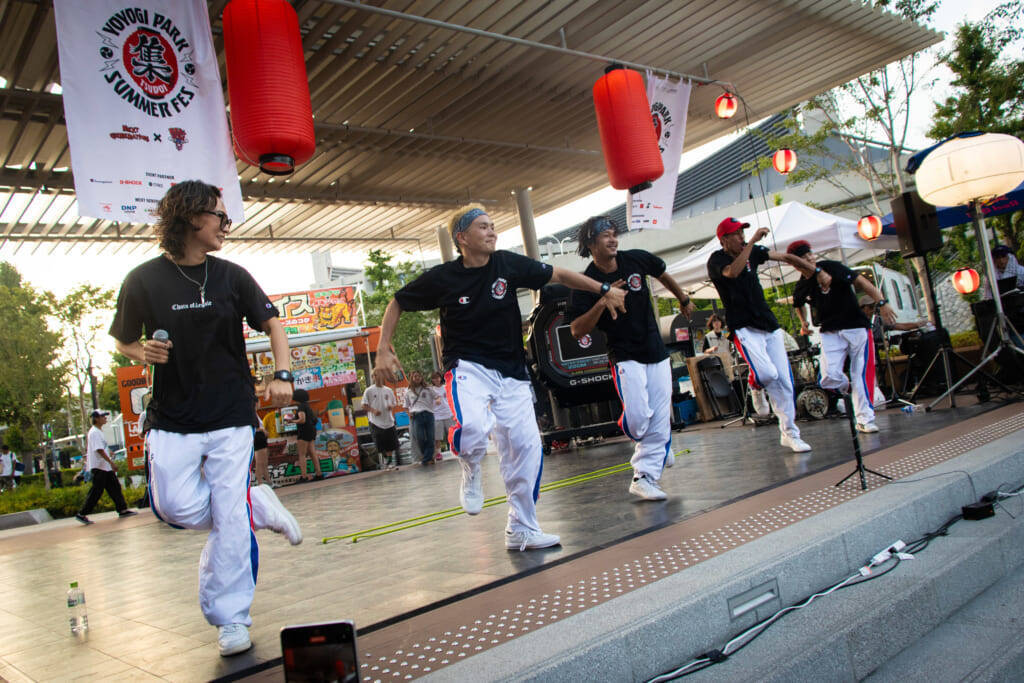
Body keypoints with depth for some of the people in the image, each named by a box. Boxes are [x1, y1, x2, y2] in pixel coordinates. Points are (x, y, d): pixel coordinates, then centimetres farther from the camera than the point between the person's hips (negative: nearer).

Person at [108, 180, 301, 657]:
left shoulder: (231, 276, 2)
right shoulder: (144, 280, -1)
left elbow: (271, 323, 5)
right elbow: (124, 341, 9)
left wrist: (282, 374, -10)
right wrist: (144, 354, -14)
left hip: (231, 418, 0)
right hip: (172, 419, 1)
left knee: (229, 519, -2)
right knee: (176, 507, -10)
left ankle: (230, 619, 11)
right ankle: (257, 505, 18)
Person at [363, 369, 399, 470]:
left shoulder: (388, 390, 9)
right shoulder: (369, 391, -1)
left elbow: (393, 403, 17)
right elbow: (365, 404, 0)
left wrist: (391, 406, -6)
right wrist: (373, 410, -16)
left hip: (388, 420, 3)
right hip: (376, 421, -3)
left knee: (391, 443, 4)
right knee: (380, 444, -6)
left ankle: (391, 462, 18)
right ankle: (385, 460, 11)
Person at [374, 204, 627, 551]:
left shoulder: (508, 264, -4)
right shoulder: (443, 277, -9)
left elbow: (557, 274, 7)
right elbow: (397, 303, 4)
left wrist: (604, 290, 4)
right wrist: (384, 349, -4)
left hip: (511, 371, 4)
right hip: (467, 366, -3)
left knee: (526, 446, 0)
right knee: (473, 428, -32)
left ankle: (521, 530, 16)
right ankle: (471, 473, 5)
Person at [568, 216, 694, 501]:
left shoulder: (636, 259, -1)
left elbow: (662, 274, 22)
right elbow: (576, 330, -19)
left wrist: (684, 300, 31)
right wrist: (603, 301, -28)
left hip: (657, 352, 4)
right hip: (625, 356, -4)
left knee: (660, 422, -1)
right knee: (638, 418, -16)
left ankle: (644, 477, 10)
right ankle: (660, 448, 18)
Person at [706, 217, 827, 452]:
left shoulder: (752, 252, 9)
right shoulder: (716, 260, -9)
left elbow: (786, 257, 13)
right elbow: (733, 272, -31)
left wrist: (817, 272, 6)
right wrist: (753, 241, -29)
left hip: (769, 324, 6)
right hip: (744, 327, -6)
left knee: (784, 380, 2)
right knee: (767, 373, -24)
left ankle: (789, 433, 13)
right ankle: (756, 387, 13)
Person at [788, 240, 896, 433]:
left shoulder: (830, 267, -8)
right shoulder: (801, 287, 2)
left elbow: (859, 281, -13)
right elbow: (799, 304, 26)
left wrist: (881, 302, -23)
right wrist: (803, 322, 13)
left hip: (857, 327, -2)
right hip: (830, 333, 2)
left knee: (862, 375, -3)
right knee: (830, 377, -13)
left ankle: (864, 419, 7)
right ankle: (845, 388, 22)